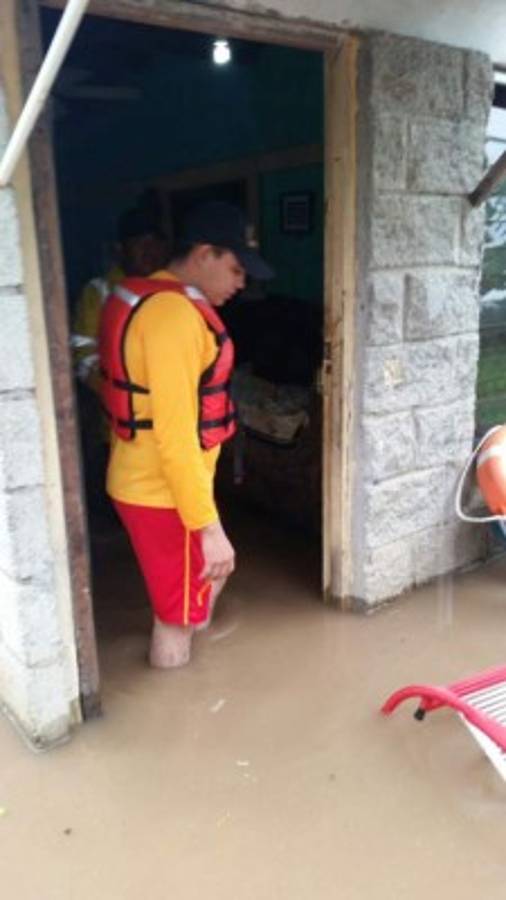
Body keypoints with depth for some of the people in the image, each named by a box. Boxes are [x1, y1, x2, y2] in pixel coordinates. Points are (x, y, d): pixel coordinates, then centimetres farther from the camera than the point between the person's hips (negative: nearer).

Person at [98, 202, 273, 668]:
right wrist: (209, 526, -24)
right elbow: (175, 435, -28)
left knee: (209, 578, 26)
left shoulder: (152, 301, 10)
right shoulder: (174, 314, -24)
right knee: (178, 614, 7)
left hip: (145, 480, 10)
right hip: (162, 493, -10)